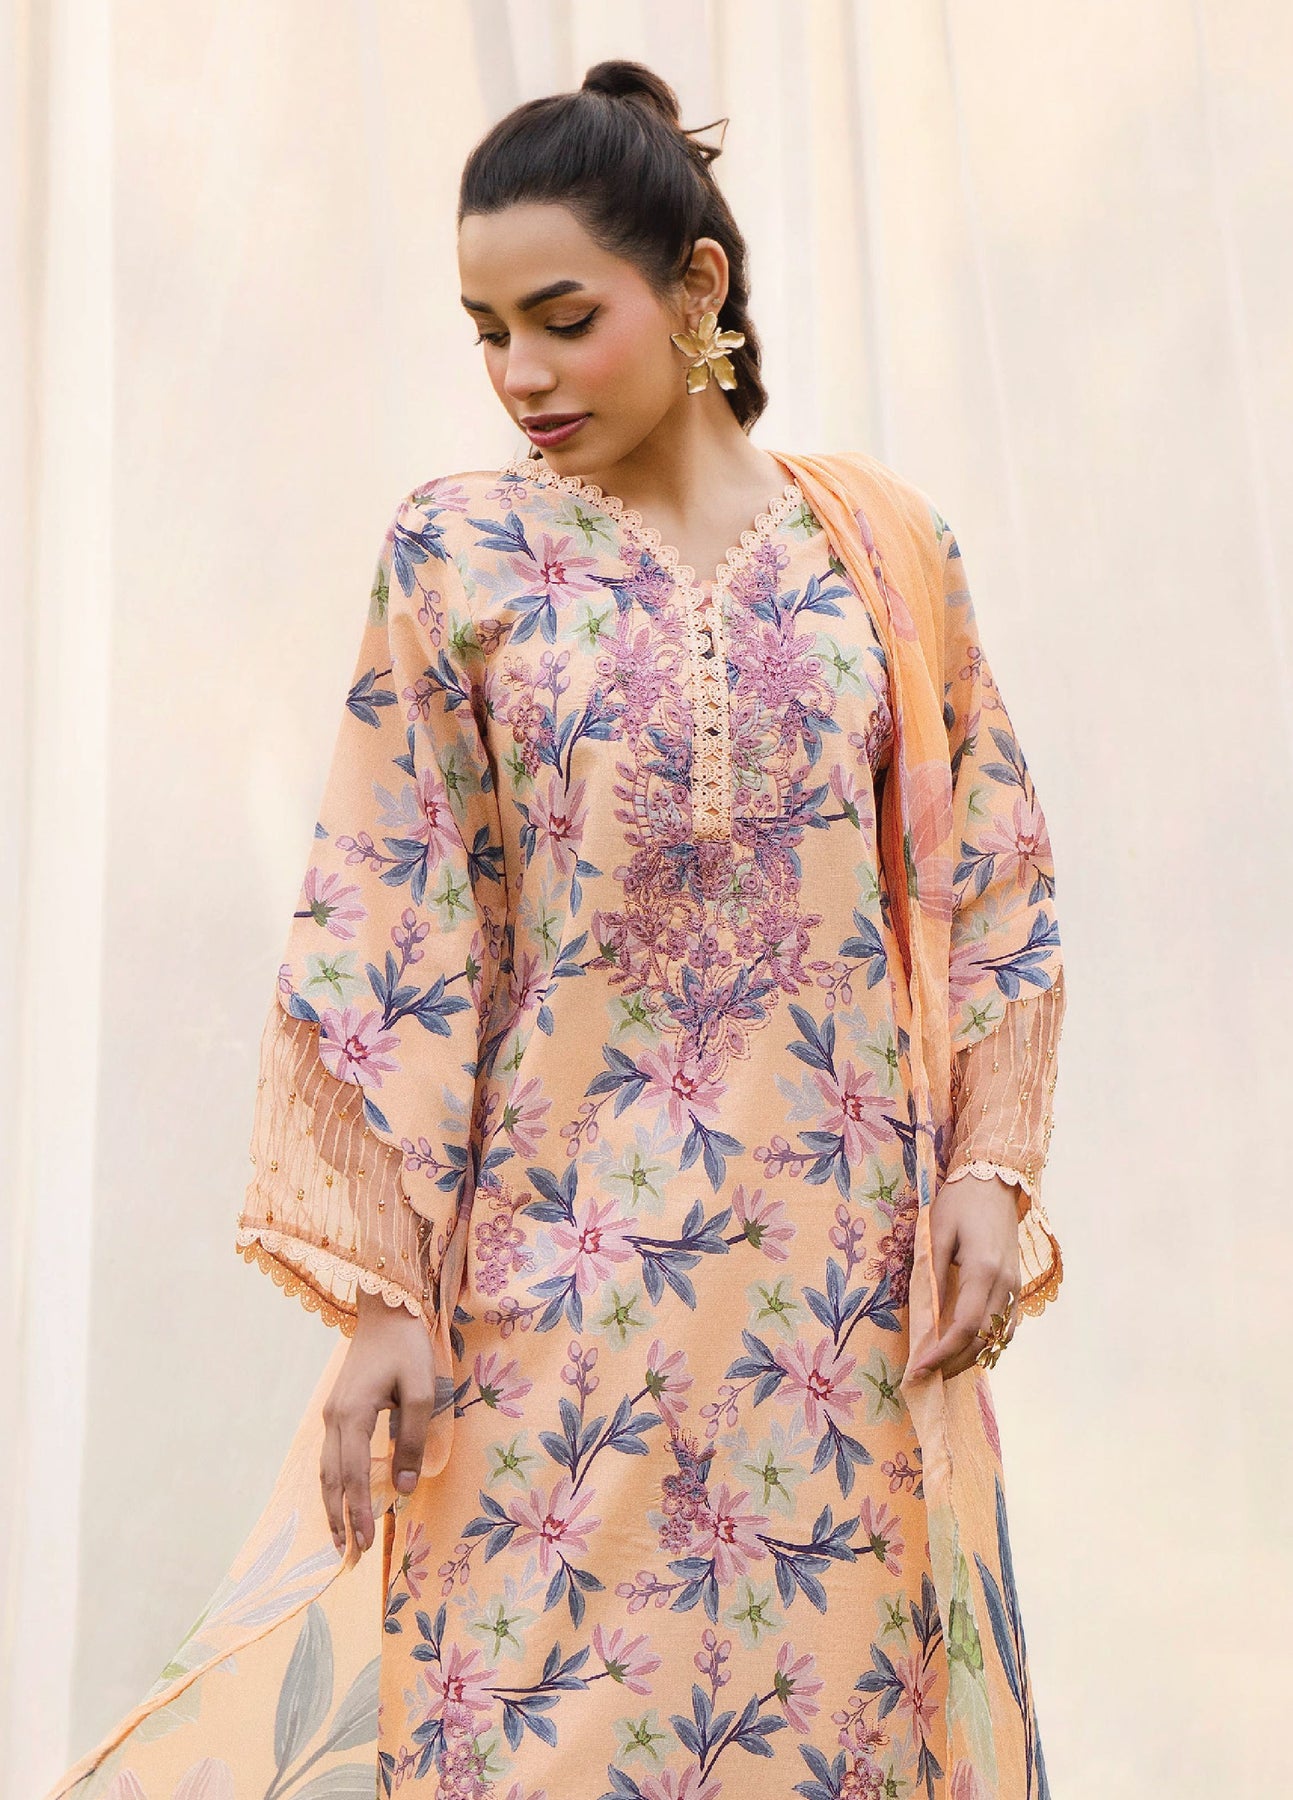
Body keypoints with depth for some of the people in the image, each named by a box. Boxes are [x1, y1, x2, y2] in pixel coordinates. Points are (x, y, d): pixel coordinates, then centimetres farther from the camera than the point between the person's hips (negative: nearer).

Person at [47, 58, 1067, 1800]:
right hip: (563, 1251, -1)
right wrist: (384, 1288, -8)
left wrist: (990, 1164, -1)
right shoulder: (460, 555, -1)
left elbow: (990, 874, 8)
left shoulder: (881, 542, 4)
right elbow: (383, 935, -4)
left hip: (850, 1262, 2)